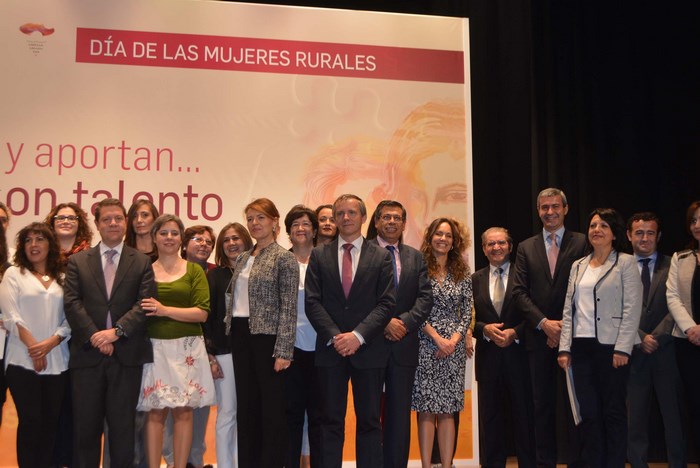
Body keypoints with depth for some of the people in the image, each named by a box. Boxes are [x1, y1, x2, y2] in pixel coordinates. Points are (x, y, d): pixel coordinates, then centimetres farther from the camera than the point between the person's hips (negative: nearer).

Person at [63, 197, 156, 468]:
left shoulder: (142, 262, 7)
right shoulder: (77, 261, 10)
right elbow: (72, 303, -1)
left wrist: (117, 331, -16)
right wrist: (94, 336, -13)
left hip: (126, 354, -1)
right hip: (87, 353, 1)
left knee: (123, 426, 6)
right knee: (85, 426, 6)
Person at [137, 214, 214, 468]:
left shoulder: (194, 270, 5)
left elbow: (202, 313, -4)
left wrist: (165, 310, -12)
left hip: (186, 348, 0)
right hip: (154, 347, 0)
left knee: (183, 411, 3)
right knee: (155, 412, 1)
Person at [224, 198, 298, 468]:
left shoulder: (284, 258, -6)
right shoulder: (242, 259, 14)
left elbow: (289, 308, -11)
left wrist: (283, 351, -17)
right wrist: (230, 333, 12)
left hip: (267, 336, -7)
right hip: (240, 335, 7)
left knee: (272, 407, 0)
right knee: (246, 405, 12)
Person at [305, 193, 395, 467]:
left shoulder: (381, 257, 6)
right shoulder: (319, 255, 8)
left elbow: (387, 303, -2)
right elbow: (313, 302, 2)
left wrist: (358, 335, -13)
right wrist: (334, 336, -11)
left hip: (368, 350, 0)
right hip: (330, 349, 1)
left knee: (369, 421, 5)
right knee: (331, 421, 4)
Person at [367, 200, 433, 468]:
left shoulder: (415, 258, 13)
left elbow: (425, 298, 4)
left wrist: (405, 321, -12)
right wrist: (384, 322, -17)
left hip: (403, 344, 3)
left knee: (399, 413, 8)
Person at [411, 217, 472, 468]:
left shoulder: (462, 273, 10)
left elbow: (467, 313, 8)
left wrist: (454, 339, -7)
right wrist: (438, 339, -13)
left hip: (453, 347, 3)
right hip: (425, 345, -3)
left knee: (447, 410, 5)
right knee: (426, 410, -2)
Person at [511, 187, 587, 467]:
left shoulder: (581, 243, 2)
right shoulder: (526, 248, 10)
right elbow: (519, 292, 3)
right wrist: (544, 323, -10)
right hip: (539, 336, 3)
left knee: (572, 402, 4)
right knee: (542, 403, 9)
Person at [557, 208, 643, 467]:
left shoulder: (626, 263, -1)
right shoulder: (578, 266, 14)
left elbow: (632, 309, -8)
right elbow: (569, 310, 12)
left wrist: (622, 349, -15)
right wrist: (564, 348, 5)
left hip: (611, 347, -5)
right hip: (581, 347, 5)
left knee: (613, 412, 3)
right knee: (588, 413, 7)